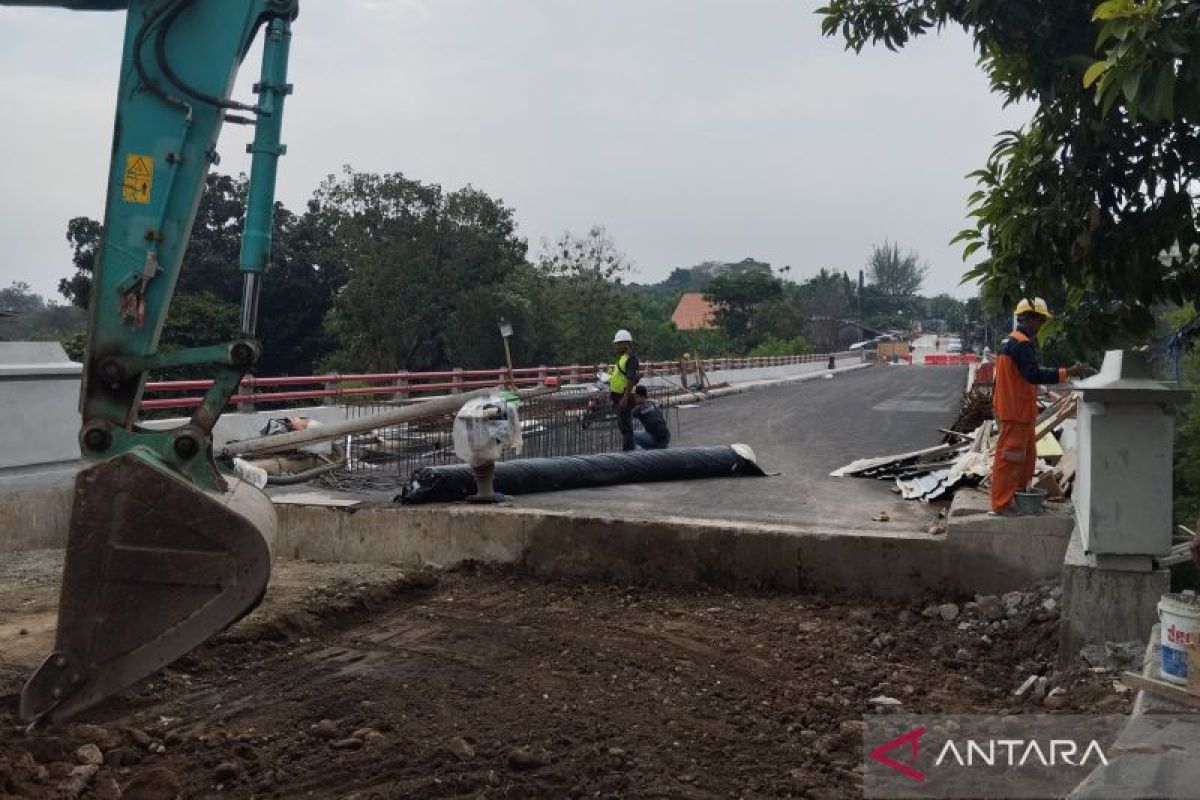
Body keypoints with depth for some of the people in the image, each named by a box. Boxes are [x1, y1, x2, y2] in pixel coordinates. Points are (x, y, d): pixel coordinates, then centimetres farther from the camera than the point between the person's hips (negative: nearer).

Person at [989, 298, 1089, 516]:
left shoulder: (1009, 341, 17)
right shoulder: (1022, 344, -17)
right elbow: (1034, 375, -27)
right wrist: (1068, 372, -28)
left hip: (1015, 411, 11)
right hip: (1017, 413, -11)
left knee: (1027, 456, 18)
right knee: (1009, 457, -6)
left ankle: (1018, 498, 26)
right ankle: (1001, 504, -2)